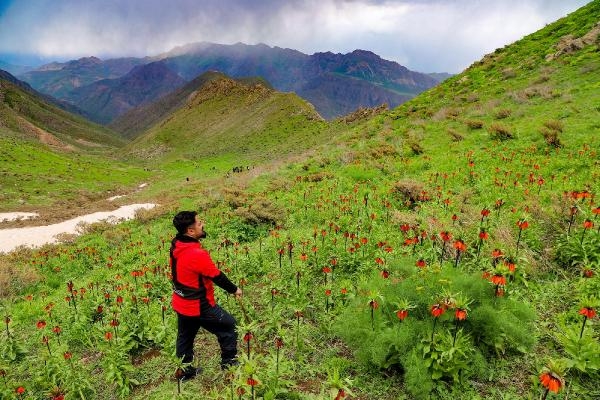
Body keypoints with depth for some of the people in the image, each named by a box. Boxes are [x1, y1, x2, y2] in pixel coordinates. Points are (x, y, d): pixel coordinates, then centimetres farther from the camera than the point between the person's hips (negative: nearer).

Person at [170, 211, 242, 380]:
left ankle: (185, 372, 39)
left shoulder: (176, 246, -5)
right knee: (228, 325, 12)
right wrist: (234, 289, -4)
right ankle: (229, 363, 26)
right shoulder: (197, 254, -31)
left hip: (181, 304, 8)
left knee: (185, 338, 23)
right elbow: (217, 276, -19)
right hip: (199, 306, -8)